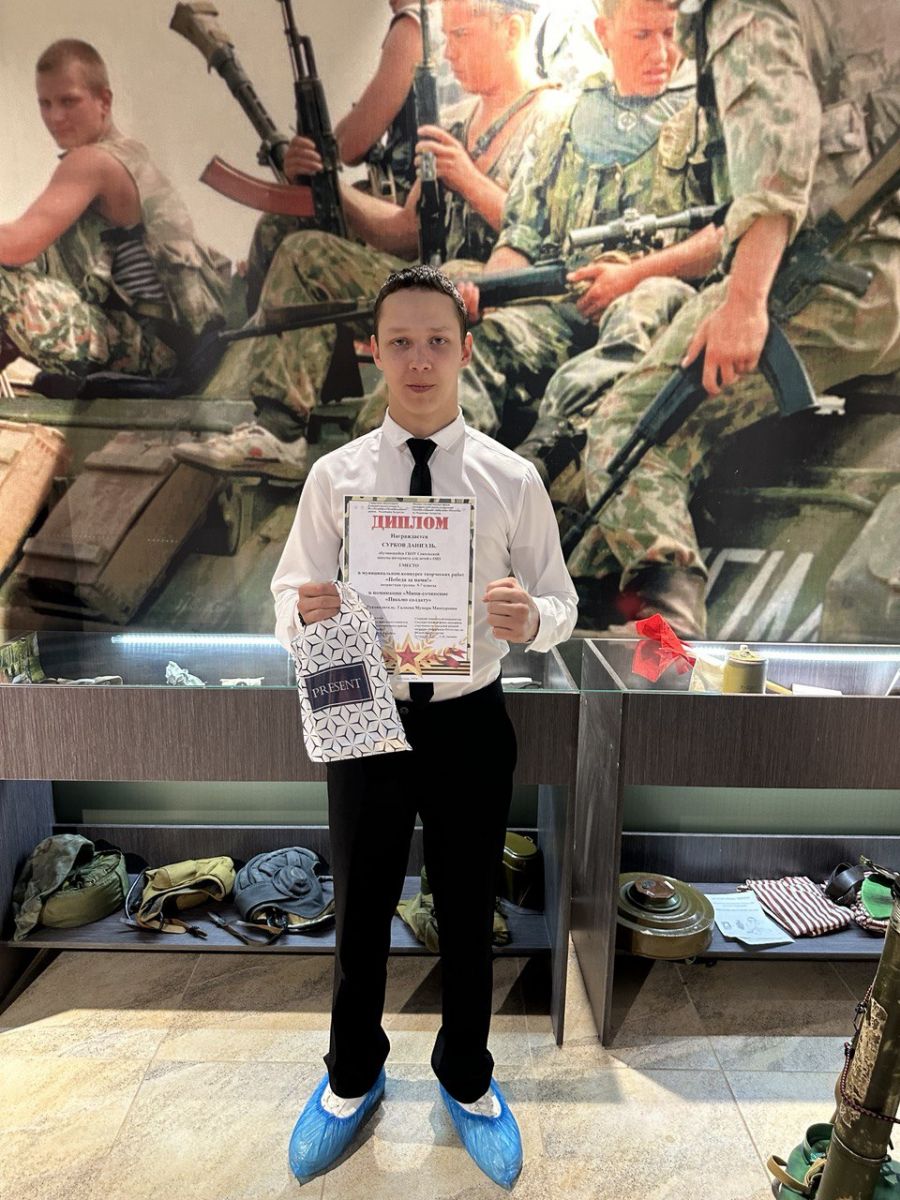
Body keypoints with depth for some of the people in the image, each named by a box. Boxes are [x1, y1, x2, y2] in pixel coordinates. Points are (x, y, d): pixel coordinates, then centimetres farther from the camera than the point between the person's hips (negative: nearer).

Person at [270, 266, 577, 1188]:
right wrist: (305, 610, -25)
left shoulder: (512, 479, -5)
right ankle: (352, 1078, 49)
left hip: (470, 724, 0)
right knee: (359, 913, 18)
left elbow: (561, 606, -2)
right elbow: (288, 599, -2)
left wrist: (530, 618, -25)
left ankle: (465, 1080, 48)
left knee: (468, 914, 19)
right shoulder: (334, 476, -4)